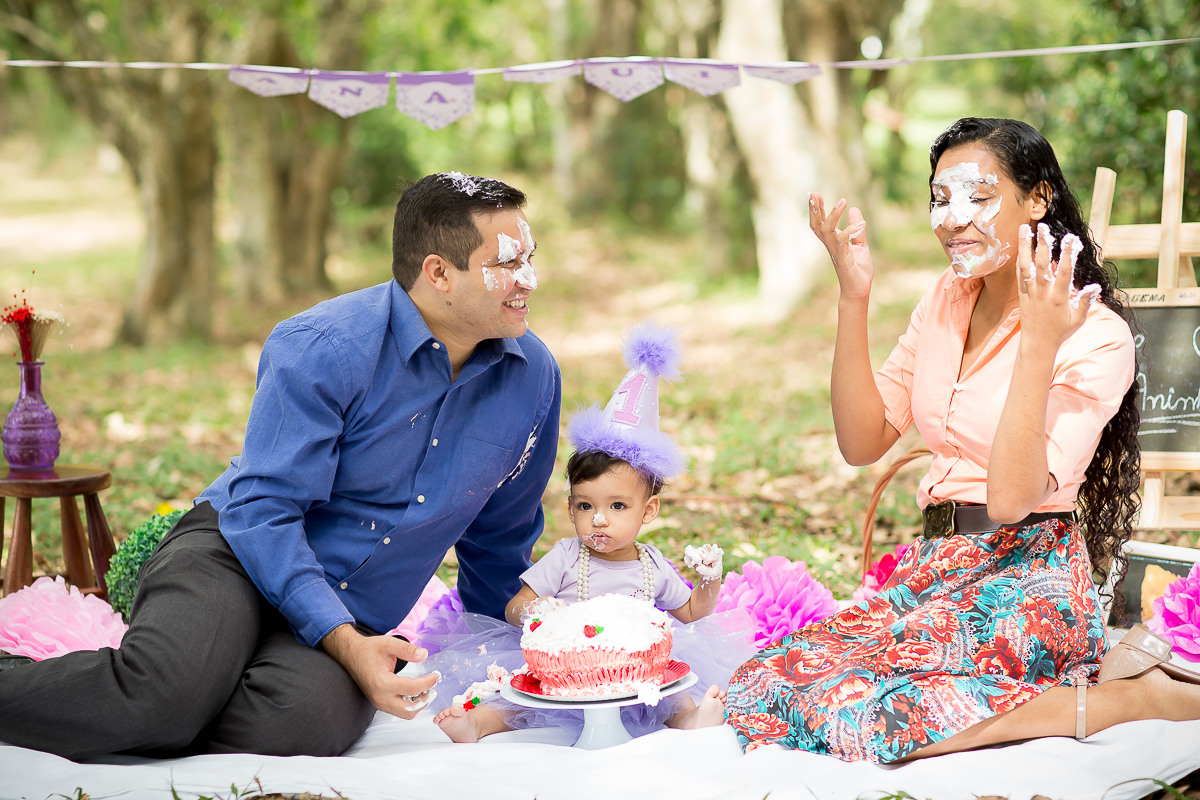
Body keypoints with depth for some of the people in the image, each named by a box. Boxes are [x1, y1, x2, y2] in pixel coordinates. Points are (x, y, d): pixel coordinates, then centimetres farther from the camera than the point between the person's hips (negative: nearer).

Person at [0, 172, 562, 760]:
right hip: (235, 555, -4)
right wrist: (346, 644, -28)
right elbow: (263, 512, -17)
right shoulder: (322, 349, -14)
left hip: (354, 621, 4)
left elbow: (498, 542, 18)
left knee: (306, 713, -34)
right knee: (168, 690, -38)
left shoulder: (533, 376, 2)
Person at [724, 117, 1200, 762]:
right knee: (763, 684, -11)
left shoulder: (1095, 335, -13)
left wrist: (1037, 346, -29)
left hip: (1028, 581, -8)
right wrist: (853, 298, -3)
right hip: (937, 567, 8)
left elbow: (1011, 498, -22)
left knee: (851, 705, -28)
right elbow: (862, 443, 5)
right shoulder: (947, 299, 9)